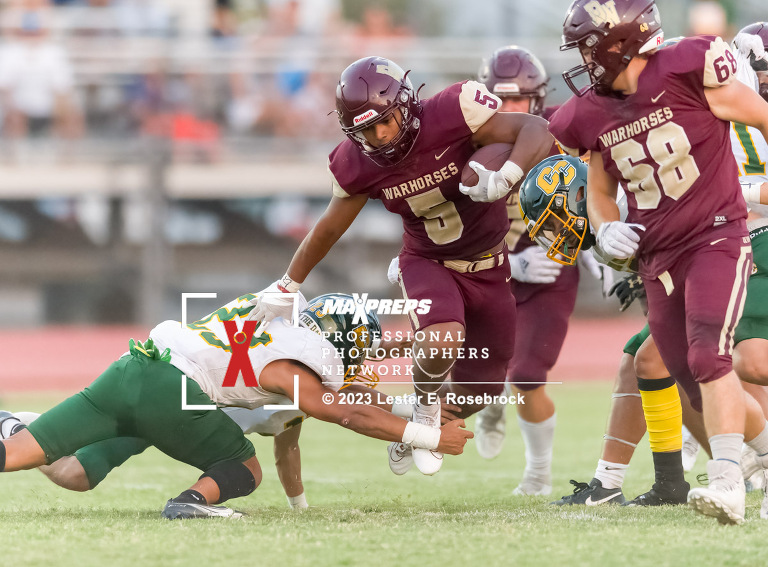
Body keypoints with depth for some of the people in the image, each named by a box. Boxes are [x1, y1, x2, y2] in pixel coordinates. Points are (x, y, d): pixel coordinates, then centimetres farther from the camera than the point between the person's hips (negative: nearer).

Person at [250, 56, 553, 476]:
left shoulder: (450, 115, -27)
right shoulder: (358, 165, -16)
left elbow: (535, 130, -26)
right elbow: (330, 227, 3)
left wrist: (505, 178, -46)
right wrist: (285, 288, 11)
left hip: (488, 268, 0)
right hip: (428, 263, 0)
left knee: (480, 387, 4)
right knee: (442, 343, -33)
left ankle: (422, 425, 36)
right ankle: (425, 403, 1)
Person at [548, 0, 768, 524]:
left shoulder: (689, 73, -14)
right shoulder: (592, 116, 3)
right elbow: (600, 190, 19)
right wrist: (606, 230, -3)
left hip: (716, 238, -6)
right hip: (659, 259, 6)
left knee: (708, 357, -25)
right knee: (698, 387, 4)